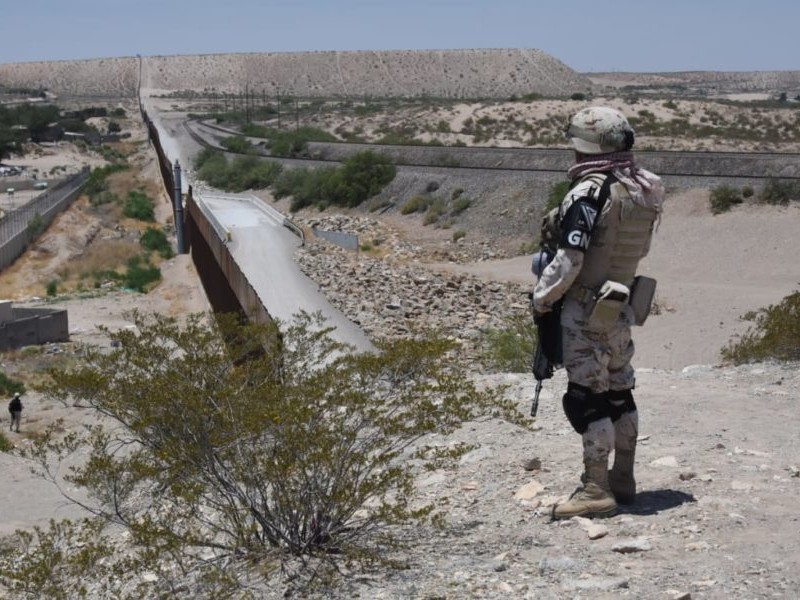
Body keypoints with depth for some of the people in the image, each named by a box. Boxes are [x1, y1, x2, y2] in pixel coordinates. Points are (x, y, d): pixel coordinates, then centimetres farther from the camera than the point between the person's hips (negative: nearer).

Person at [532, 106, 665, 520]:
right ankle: (623, 479, 27)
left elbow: (569, 260, -22)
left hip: (586, 309, -8)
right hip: (620, 306, 8)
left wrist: (542, 296, -8)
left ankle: (596, 490, 1)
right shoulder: (644, 189, 4)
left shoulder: (588, 194, -20)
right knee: (619, 392, 16)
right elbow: (635, 248, 11)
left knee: (587, 397, -3)